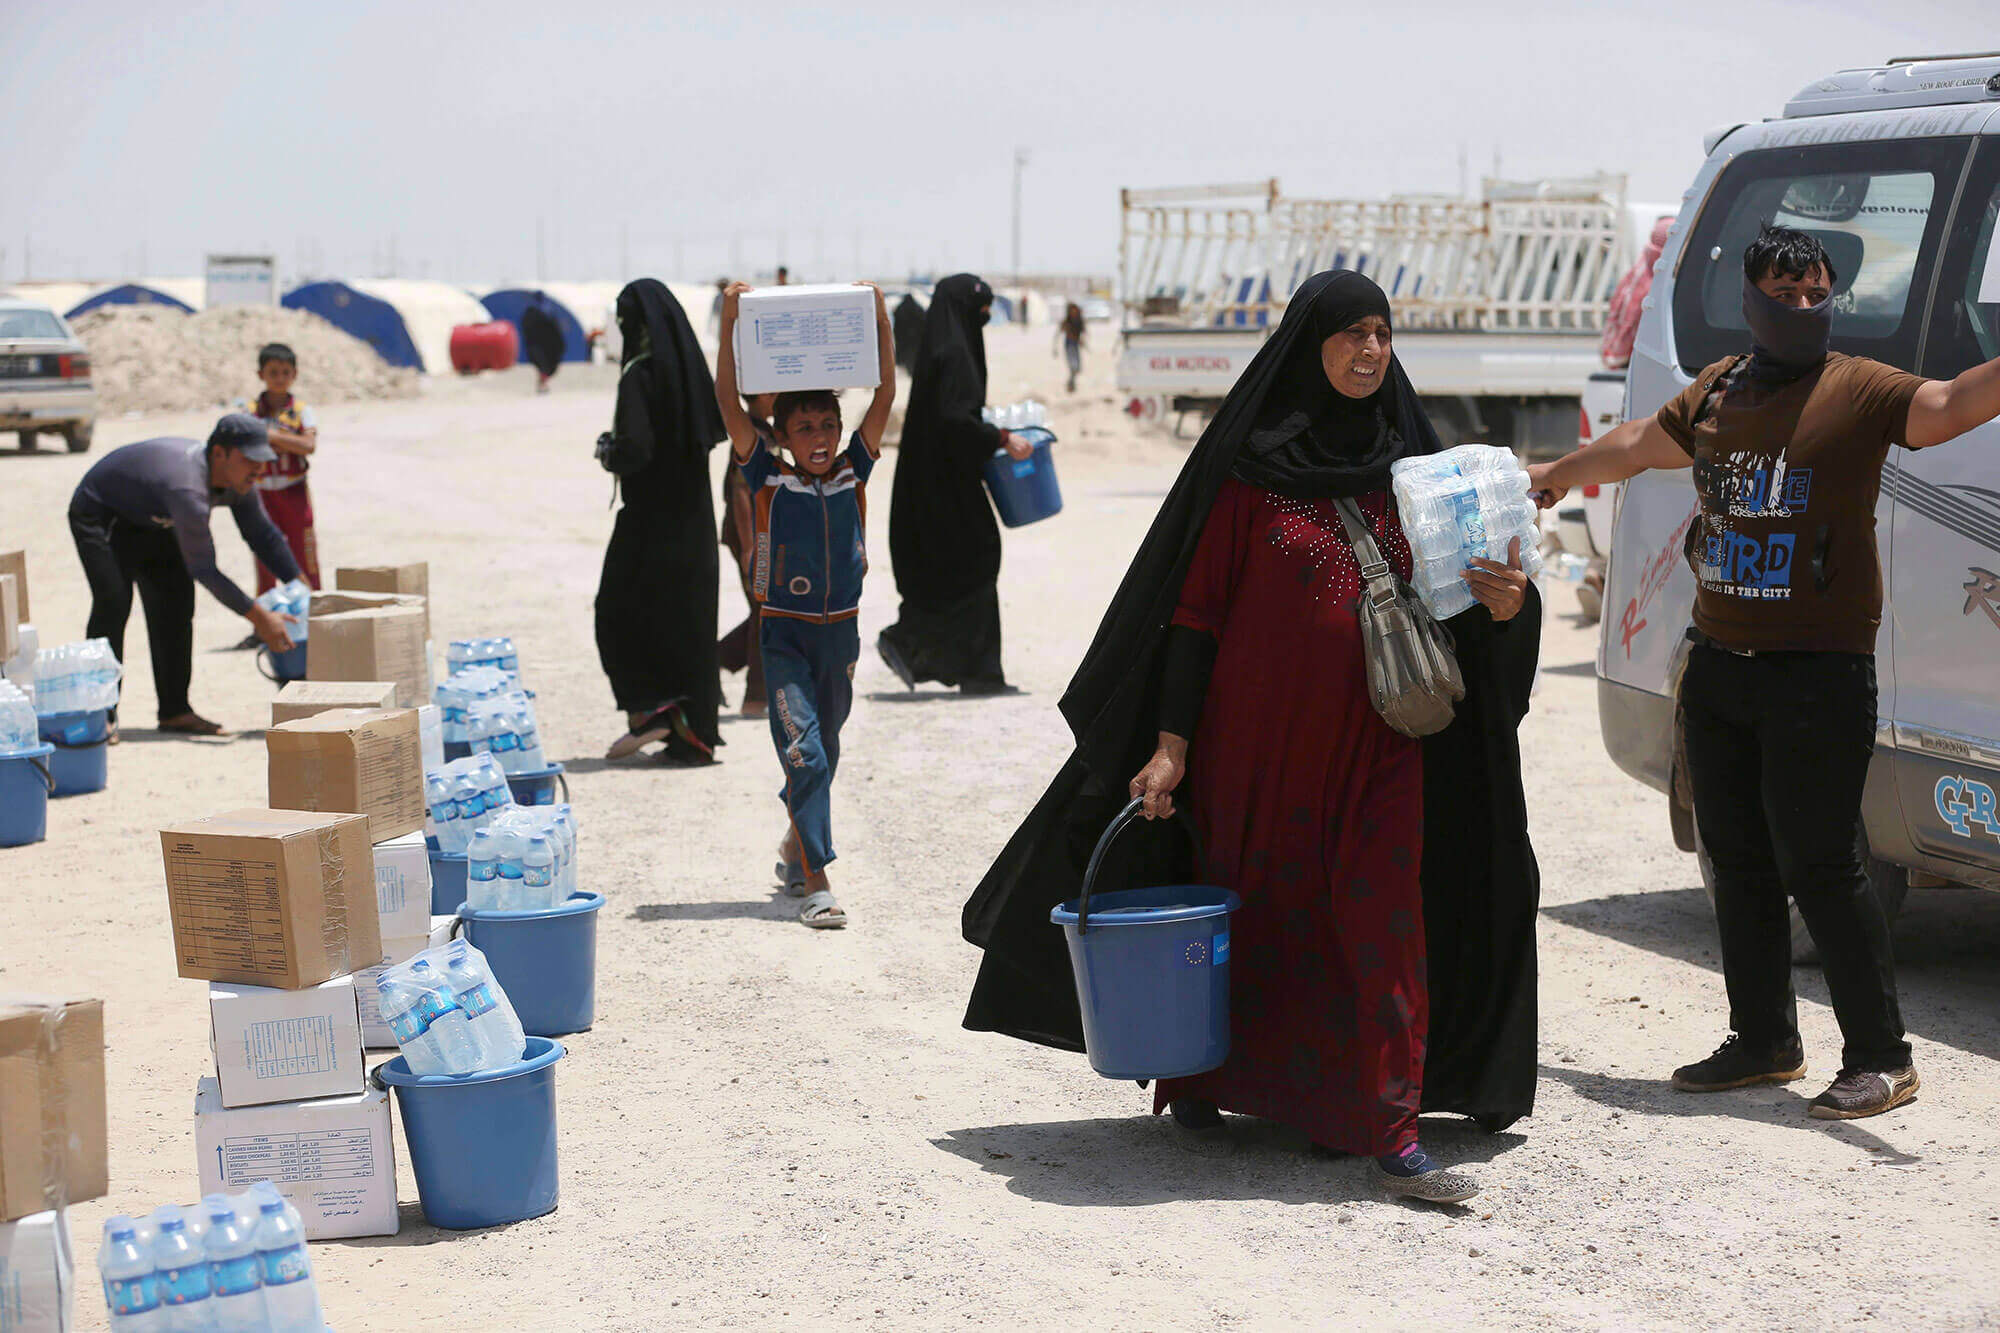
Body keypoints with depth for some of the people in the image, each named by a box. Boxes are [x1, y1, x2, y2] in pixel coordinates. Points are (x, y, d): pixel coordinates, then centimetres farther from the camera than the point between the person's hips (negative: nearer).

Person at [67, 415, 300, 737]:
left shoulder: (237, 479, -15)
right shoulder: (187, 487, -41)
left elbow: (264, 535, 1)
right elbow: (203, 569, -37)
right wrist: (258, 617, -34)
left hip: (146, 518, 9)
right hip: (97, 514, -9)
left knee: (175, 602, 1)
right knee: (113, 601, -21)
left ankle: (174, 710, 5)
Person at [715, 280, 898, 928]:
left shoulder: (852, 472, 2)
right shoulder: (768, 478, -5)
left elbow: (885, 395, -2)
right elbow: (728, 404, -12)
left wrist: (880, 319, -7)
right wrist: (729, 324, -18)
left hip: (839, 630, 4)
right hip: (783, 633, -4)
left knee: (824, 751, 17)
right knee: (803, 753, -12)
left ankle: (796, 845, 39)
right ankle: (816, 884, -14)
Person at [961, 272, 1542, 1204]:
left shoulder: (1407, 462, 7)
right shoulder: (1251, 464, -4)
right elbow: (1196, 607, -4)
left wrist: (1503, 603, -14)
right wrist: (1172, 742, -10)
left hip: (1378, 745, 3)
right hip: (1260, 737, -2)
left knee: (1385, 929, -4)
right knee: (1249, 914, 11)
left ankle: (1390, 1134, -2)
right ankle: (1196, 1081, 34)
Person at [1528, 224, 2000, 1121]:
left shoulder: (1859, 391, -5)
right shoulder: (1717, 390, 12)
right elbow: (1640, 446, 30)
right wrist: (1556, 475, 44)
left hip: (1819, 671, -6)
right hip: (1718, 667, 6)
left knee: (1818, 867, -8)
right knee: (1737, 860, 12)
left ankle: (1880, 1057, 3)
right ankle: (1764, 1040, 25)